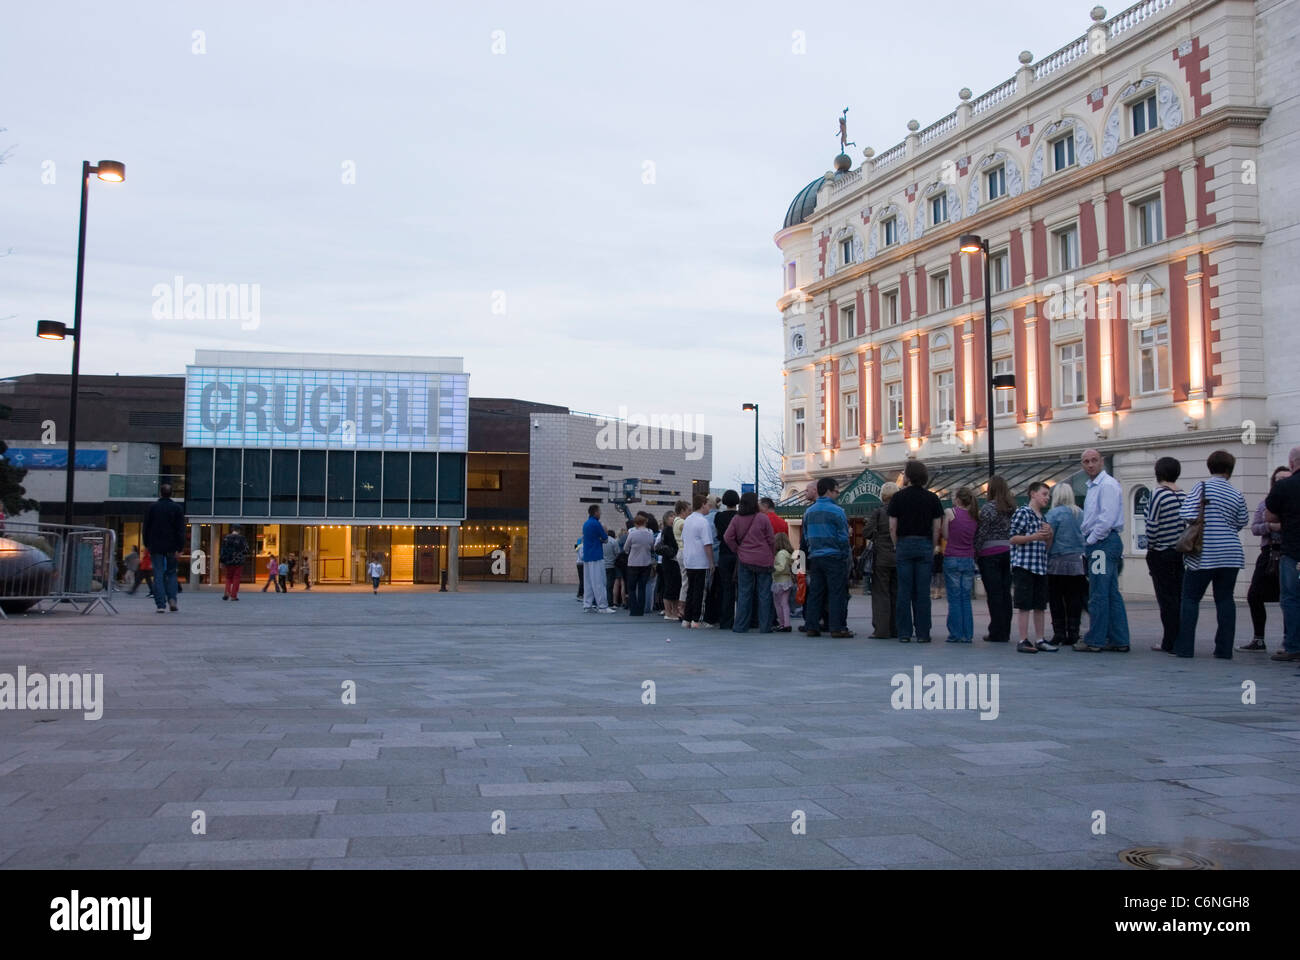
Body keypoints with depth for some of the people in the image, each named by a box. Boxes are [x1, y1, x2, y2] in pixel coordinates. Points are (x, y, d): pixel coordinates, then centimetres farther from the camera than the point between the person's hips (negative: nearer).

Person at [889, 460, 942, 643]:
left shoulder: (898, 497, -2)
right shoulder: (932, 498, 3)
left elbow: (892, 527, -4)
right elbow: (937, 527, 1)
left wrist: (896, 546, 7)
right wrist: (933, 548, 10)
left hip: (904, 545, -1)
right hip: (925, 545, 1)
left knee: (904, 592, 2)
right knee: (923, 592, 2)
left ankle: (904, 633, 3)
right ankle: (923, 633, 3)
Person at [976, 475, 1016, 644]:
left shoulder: (988, 508, -9)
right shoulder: (1012, 508, 8)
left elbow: (981, 534, -11)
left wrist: (976, 554, -3)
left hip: (990, 555, -6)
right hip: (1009, 553, 6)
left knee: (993, 594, -3)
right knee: (1006, 593, 8)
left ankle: (997, 633, -2)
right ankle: (1005, 632, 12)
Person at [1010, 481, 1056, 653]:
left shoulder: (1043, 518, 20)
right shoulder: (1022, 513, -4)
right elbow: (1013, 539, -10)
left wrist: (1049, 534, 3)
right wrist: (1034, 536, -20)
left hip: (1041, 566, 8)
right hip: (1024, 565, -8)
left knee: (1040, 605, 10)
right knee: (1024, 605, -6)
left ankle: (1039, 639, 16)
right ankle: (1023, 640, -3)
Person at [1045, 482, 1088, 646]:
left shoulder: (1054, 513, -7)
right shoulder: (1080, 513, 7)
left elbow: (1049, 539, -9)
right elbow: (1085, 537, 13)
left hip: (1058, 562, -5)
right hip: (1077, 563, 5)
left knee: (1056, 600, 2)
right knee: (1074, 600, 6)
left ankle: (1059, 634, 1)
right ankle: (1073, 635, 7)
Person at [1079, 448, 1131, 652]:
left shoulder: (1107, 485, -12)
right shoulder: (1093, 486, 20)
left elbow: (1107, 518, -20)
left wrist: (1090, 540, -12)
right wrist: (1089, 540, 15)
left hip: (1103, 543, -10)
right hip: (1102, 544, 10)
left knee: (1098, 595, -7)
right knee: (1112, 595, 9)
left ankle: (1094, 641, -4)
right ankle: (1119, 641, 12)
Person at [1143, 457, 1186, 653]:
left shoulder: (1158, 494, -13)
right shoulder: (1183, 495, 5)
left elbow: (1152, 526, -15)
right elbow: (1188, 524, 6)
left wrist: (1150, 548, -2)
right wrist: (1182, 544, 12)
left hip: (1162, 555, -6)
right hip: (1180, 553, 6)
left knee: (1167, 599, -1)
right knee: (1180, 596, 10)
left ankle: (1170, 643, 2)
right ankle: (1181, 641, 14)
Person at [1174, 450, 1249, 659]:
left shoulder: (1201, 488, -7)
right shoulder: (1237, 495, 3)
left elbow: (1188, 516, -14)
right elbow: (1242, 523, 10)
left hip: (1203, 555, -3)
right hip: (1231, 554, 3)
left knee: (1190, 598, 4)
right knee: (1225, 599, 9)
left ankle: (1185, 647, 1)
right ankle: (1224, 649, 9)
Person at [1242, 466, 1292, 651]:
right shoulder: (1264, 504, 14)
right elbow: (1254, 527, 4)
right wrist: (1271, 526, -13)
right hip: (1268, 554, 5)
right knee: (1254, 597, 5)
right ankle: (1258, 641, 17)